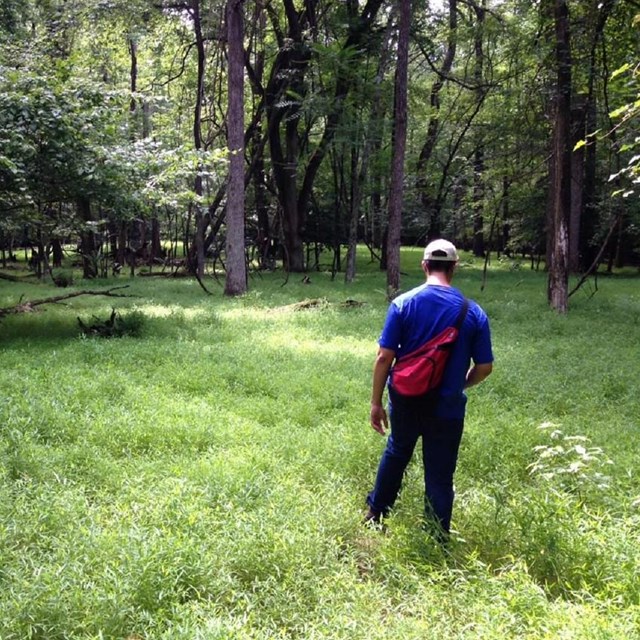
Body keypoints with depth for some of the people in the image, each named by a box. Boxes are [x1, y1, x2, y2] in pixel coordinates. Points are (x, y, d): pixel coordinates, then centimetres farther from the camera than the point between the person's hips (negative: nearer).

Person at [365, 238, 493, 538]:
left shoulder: (403, 303, -10)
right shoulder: (473, 312, -7)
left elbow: (384, 358, -12)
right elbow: (484, 367, -2)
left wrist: (376, 402, -2)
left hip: (406, 400, 1)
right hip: (447, 406, -1)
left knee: (396, 453, 27)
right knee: (440, 477, 10)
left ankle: (376, 513, 43)